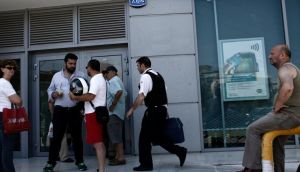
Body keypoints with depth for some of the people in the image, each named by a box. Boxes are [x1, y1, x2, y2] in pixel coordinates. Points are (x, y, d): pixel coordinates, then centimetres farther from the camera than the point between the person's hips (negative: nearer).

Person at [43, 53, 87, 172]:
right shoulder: (56, 76, 9)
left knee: (77, 136, 8)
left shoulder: (81, 75, 5)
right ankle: (51, 162, 12)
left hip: (75, 110, 0)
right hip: (60, 110, 0)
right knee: (56, 136, 2)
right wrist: (53, 94, -8)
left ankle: (79, 161, 19)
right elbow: (50, 90, 14)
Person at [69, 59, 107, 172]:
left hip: (94, 113, -10)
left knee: (97, 143, -9)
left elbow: (90, 96, -24)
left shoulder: (95, 79, -12)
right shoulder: (100, 78, 20)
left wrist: (75, 97, -14)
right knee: (100, 143, 13)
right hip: (98, 112, 10)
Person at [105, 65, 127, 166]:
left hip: (114, 112, -11)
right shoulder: (117, 80, 19)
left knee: (115, 136, -8)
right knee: (116, 135, 14)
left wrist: (113, 104, -24)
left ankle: (120, 158, -5)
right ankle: (118, 156, 21)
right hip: (118, 112, 11)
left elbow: (119, 91, -31)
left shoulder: (113, 81, -12)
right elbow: (124, 93, 24)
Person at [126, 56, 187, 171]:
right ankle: (180, 151, 12)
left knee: (145, 138, 2)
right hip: (162, 109, 9)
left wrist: (132, 109, -17)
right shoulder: (157, 75, 17)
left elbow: (141, 96, -22)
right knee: (158, 137, 17)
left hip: (153, 110, -9)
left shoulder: (145, 76, -11)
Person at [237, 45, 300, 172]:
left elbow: (287, 88, -34)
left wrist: (276, 108, -22)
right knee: (276, 144, 22)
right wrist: (278, 108, 20)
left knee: (253, 129, -14)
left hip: (290, 113, -11)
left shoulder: (285, 69, -13)